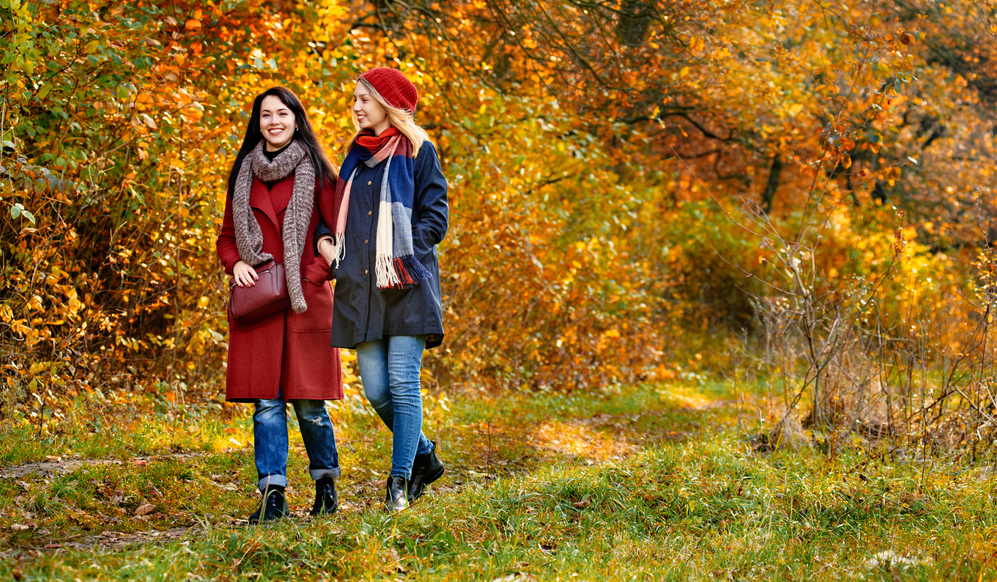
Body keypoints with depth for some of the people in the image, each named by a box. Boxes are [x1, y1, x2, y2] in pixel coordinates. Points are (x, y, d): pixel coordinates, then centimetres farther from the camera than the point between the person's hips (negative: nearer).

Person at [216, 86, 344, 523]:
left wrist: (310, 276, -10)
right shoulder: (244, 174, 13)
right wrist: (236, 264, 0)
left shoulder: (316, 173, 3)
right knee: (266, 401, -3)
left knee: (309, 404, -1)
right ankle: (272, 495, -2)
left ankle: (326, 484, 20)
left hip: (306, 302, -3)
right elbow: (227, 236, 20)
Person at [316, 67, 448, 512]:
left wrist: (399, 255, -13)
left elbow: (435, 218, -4)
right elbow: (337, 209, 27)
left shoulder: (417, 152, 0)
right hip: (362, 286, 5)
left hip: (406, 283, -5)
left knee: (403, 383, -7)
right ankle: (424, 456, 22)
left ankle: (401, 479, -1)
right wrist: (326, 239, 7)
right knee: (376, 389, 2)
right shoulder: (357, 154, 17)